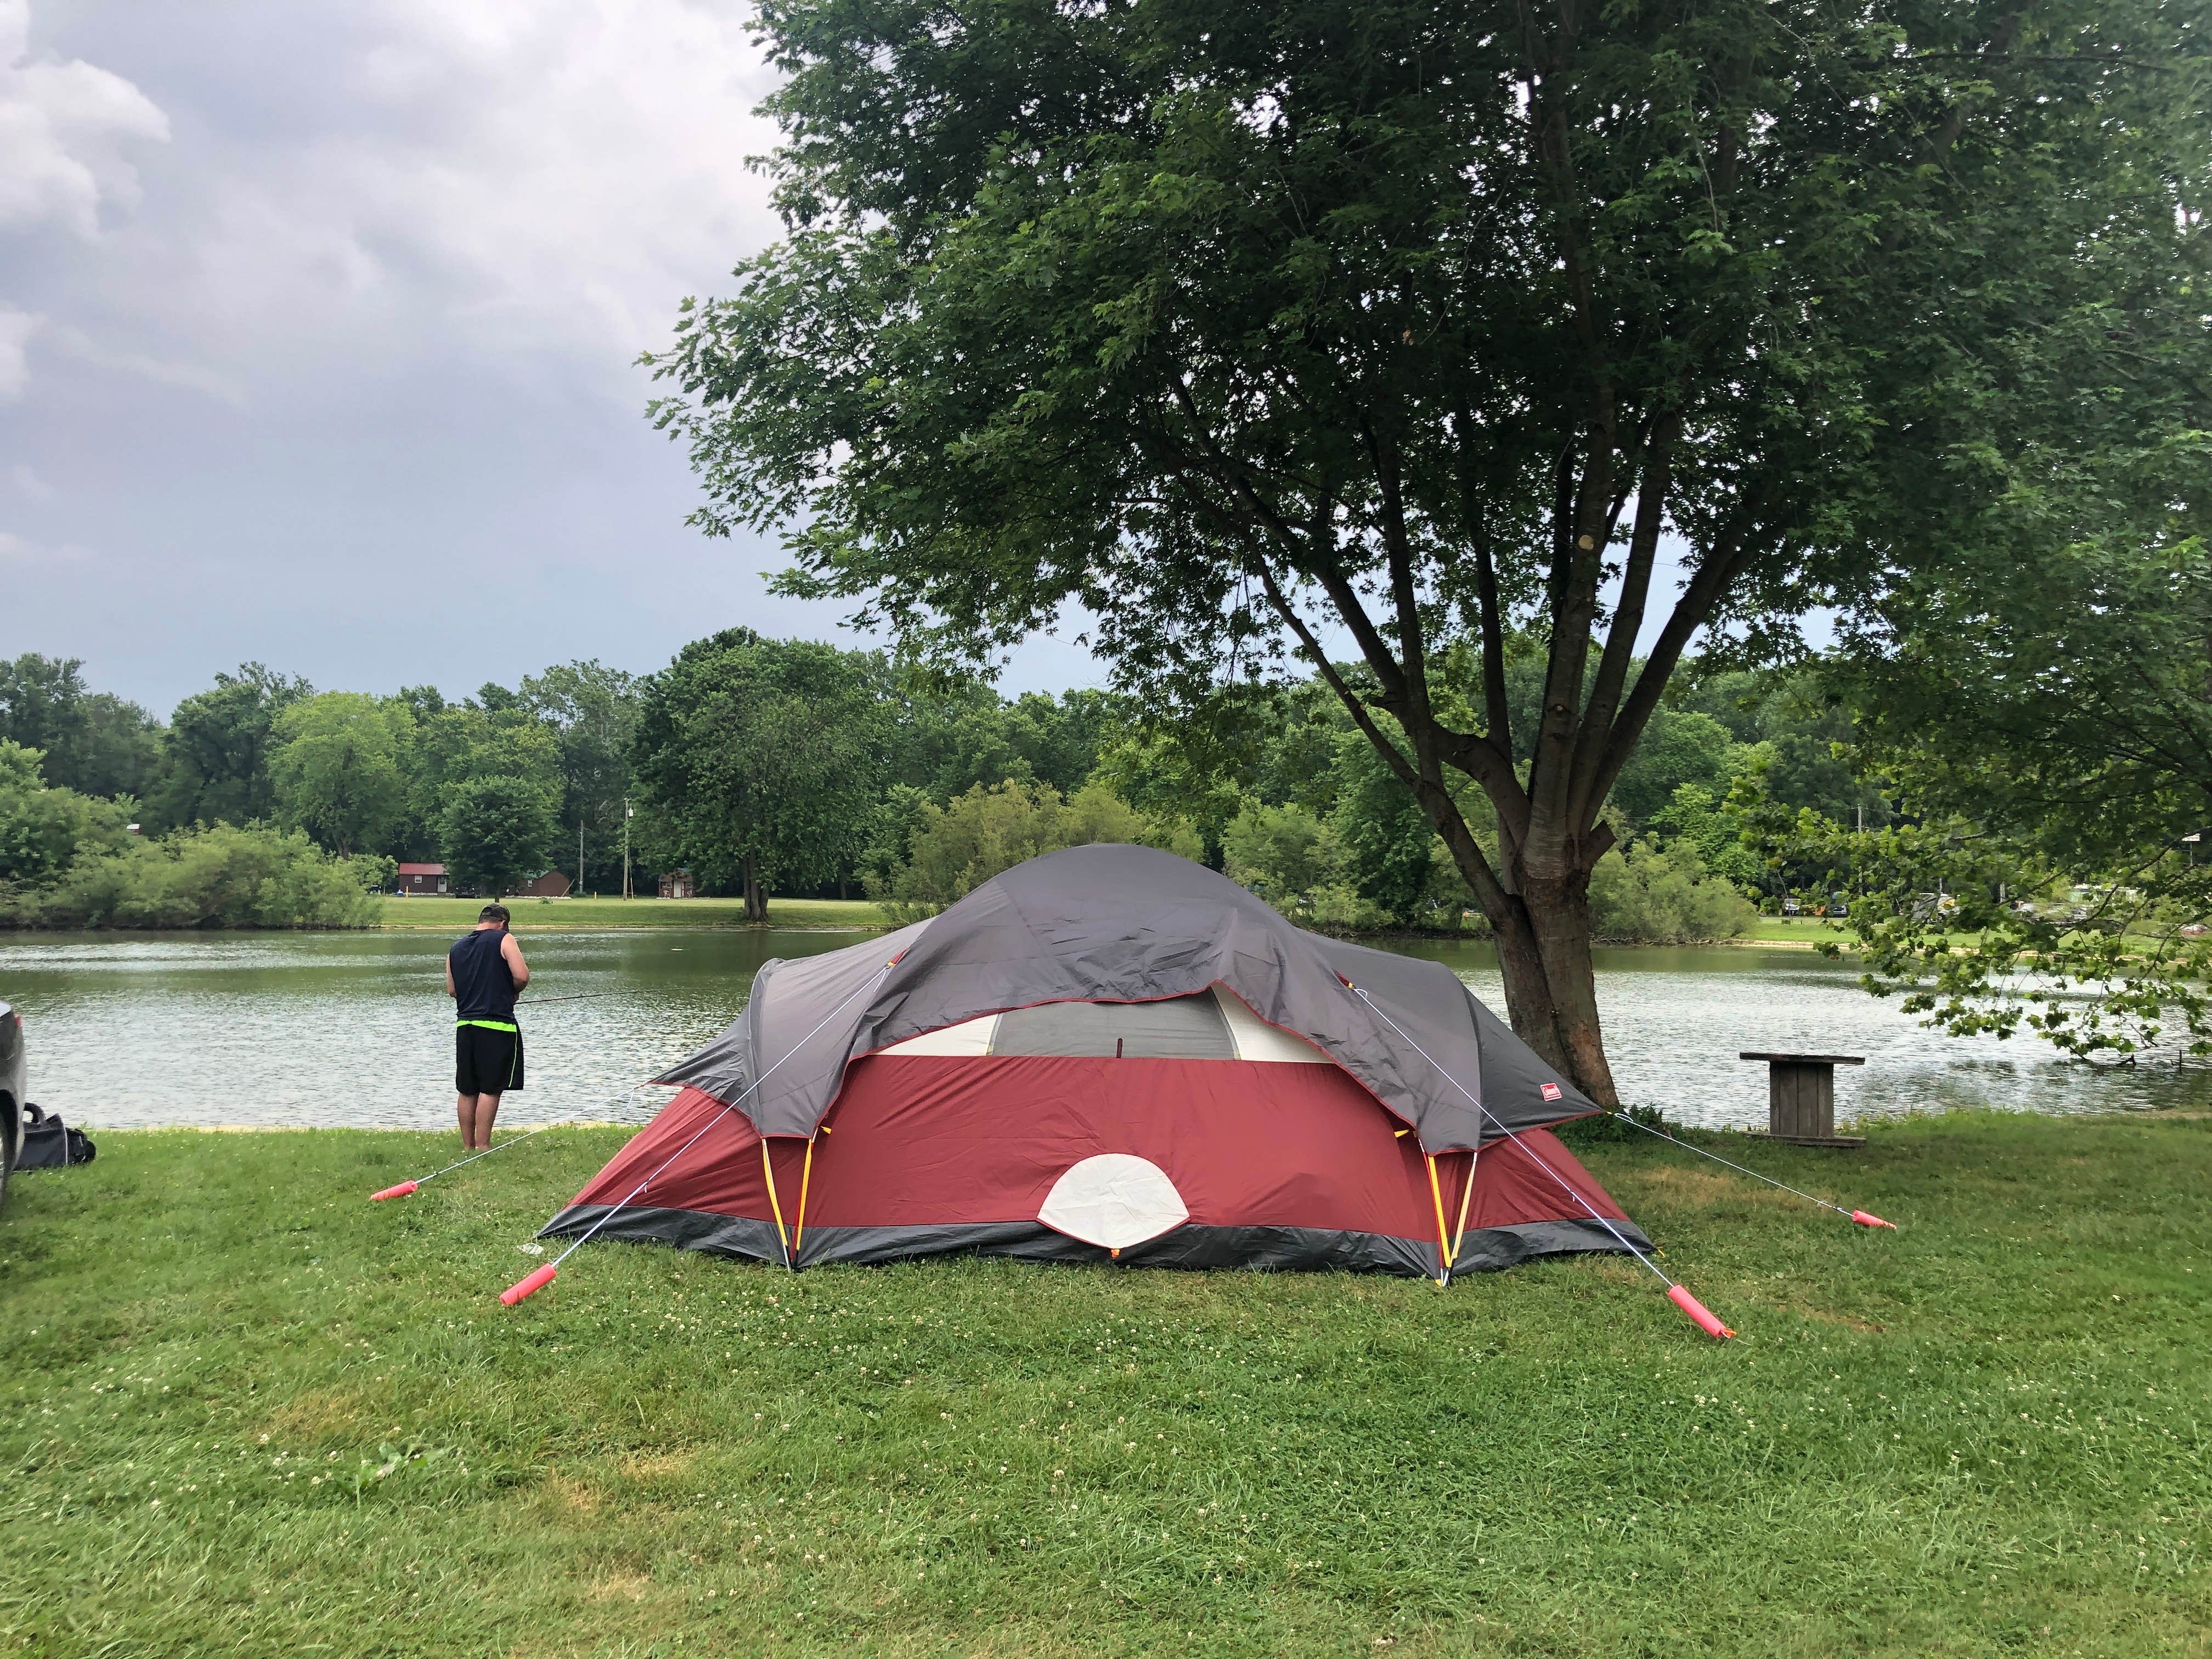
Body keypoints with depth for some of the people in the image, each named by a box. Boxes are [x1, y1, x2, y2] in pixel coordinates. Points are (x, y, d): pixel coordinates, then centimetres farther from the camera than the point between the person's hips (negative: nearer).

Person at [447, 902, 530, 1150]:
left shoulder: (456, 947, 15)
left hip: (464, 1024, 6)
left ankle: (468, 1147, 16)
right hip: (496, 1023, -6)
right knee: (491, 1089, -5)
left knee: (467, 1090, 11)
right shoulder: (503, 940, -2)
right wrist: (511, 991, 8)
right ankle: (482, 1147, -7)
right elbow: (522, 976, -12)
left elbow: (451, 989, 17)